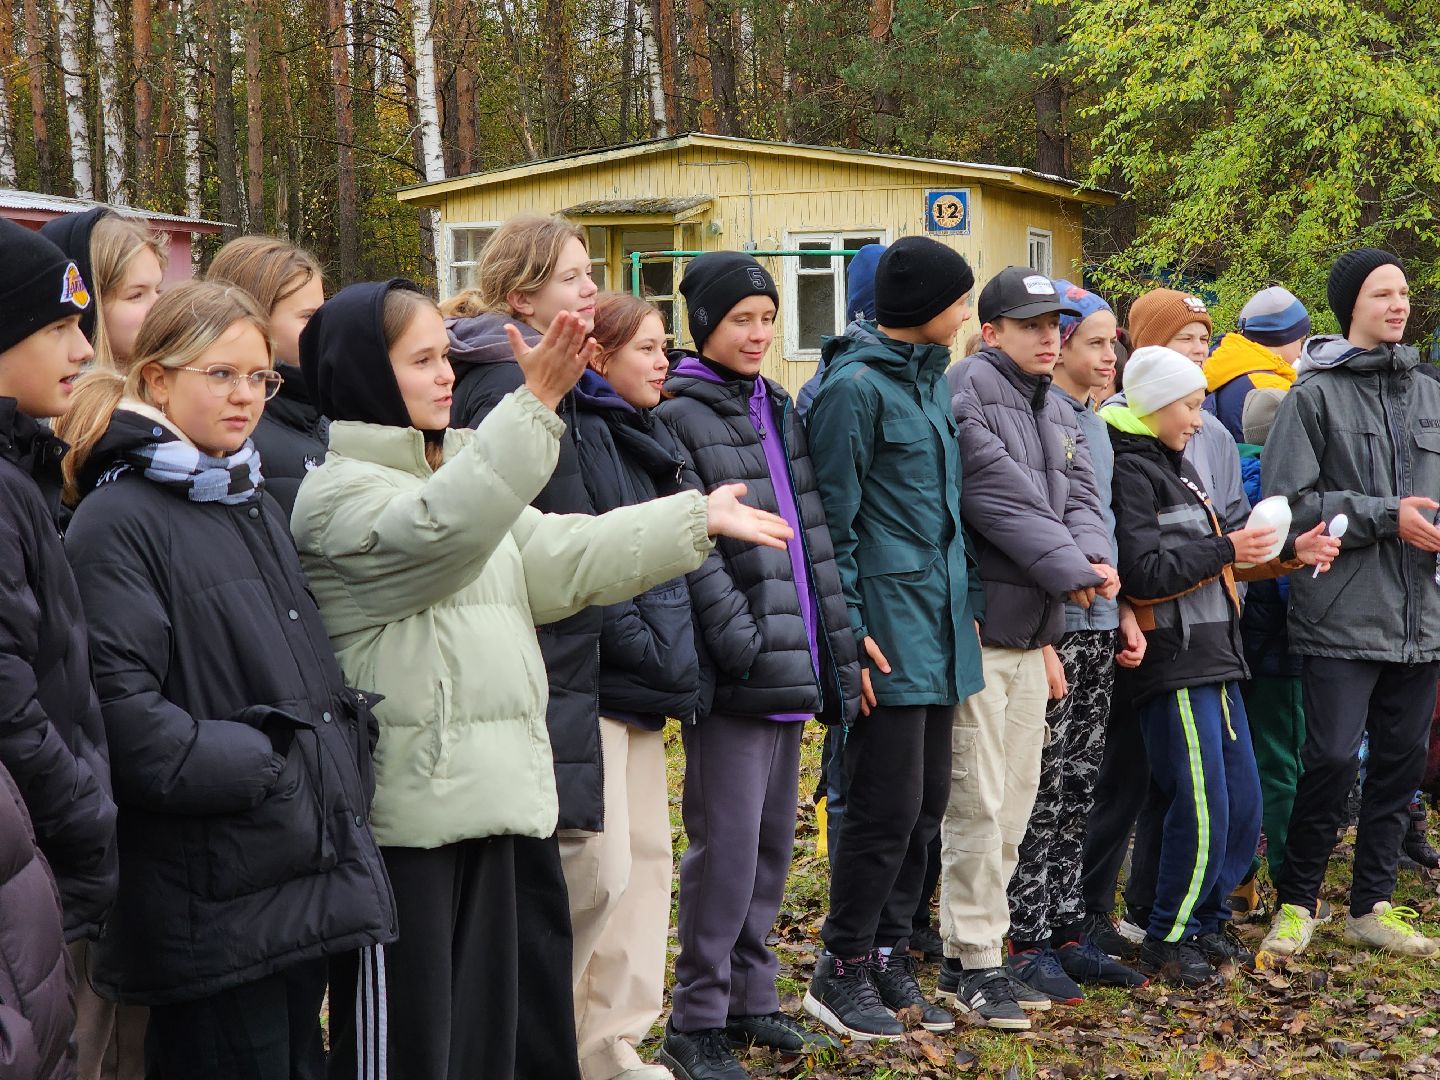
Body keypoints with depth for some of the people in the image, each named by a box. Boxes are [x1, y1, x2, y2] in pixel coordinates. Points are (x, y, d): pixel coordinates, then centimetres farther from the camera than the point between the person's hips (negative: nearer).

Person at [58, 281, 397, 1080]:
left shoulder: (253, 503, 17)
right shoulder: (118, 520, -9)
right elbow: (120, 703, -18)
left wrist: (343, 770, 10)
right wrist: (255, 769, -18)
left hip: (312, 871, 8)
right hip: (212, 890, -8)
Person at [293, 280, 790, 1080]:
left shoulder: (459, 470, 18)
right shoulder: (337, 493, -10)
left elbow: (557, 558, 16)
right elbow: (439, 531, -29)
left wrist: (695, 520, 16)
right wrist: (535, 405, -37)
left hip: (498, 791, 9)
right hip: (408, 804, -9)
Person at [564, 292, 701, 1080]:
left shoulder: (644, 436, 18)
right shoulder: (578, 434, -12)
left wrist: (674, 655, 14)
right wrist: (641, 646, -16)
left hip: (643, 684, 10)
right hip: (594, 680, -10)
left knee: (646, 857, 12)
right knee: (599, 865, -10)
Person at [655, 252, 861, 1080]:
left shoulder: (778, 410, 16)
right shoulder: (679, 415, -6)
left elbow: (814, 534, 16)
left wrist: (837, 643, 12)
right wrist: (744, 642, -20)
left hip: (793, 661, 7)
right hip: (735, 670, -7)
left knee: (775, 836, 13)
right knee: (728, 841, -4)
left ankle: (751, 996, 25)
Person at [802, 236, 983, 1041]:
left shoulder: (934, 379, 14)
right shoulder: (857, 385, -12)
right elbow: (834, 521, -13)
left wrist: (968, 606, 16)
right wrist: (851, 635, -15)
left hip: (941, 623, 9)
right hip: (891, 625, -8)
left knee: (927, 804, 12)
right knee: (888, 807, -3)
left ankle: (890, 961, 23)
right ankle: (842, 971, 12)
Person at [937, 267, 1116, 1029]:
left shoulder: (1058, 412, 19)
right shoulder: (967, 390, -10)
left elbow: (1079, 496, 8)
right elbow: (1000, 498, -19)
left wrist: (1094, 556, -13)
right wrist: (1071, 571, -16)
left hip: (1033, 627, 9)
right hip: (978, 621, -9)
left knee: (1015, 799, 13)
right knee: (977, 800, -6)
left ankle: (976, 949, 22)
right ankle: (973, 962, 4)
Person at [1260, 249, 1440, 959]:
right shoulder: (1314, 394, -4)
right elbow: (1289, 502, -9)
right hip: (1344, 614, -5)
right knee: (1332, 759, -7)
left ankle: (1373, 905, 24)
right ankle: (1296, 901, 10)